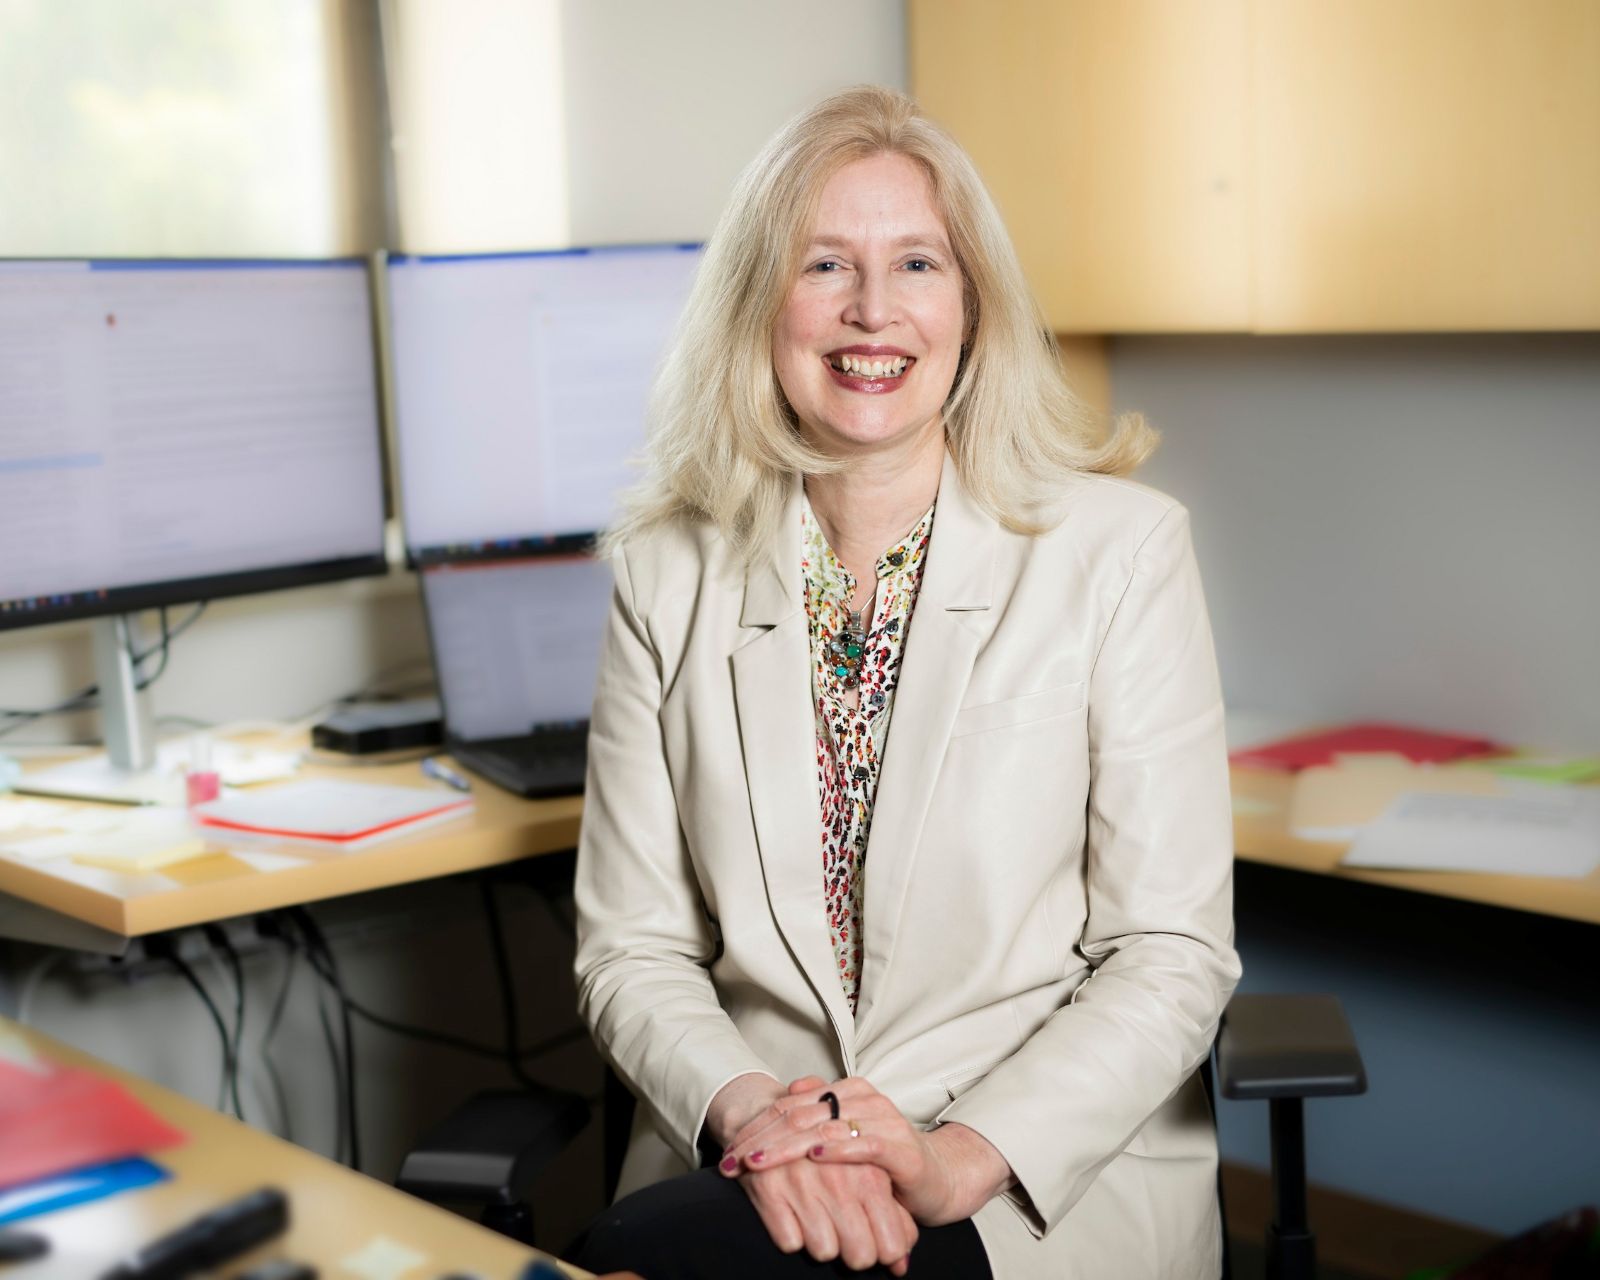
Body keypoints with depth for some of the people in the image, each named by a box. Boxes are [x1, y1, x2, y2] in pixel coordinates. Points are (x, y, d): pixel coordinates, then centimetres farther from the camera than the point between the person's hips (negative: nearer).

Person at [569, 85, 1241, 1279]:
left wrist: (959, 1160, -18)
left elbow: (1174, 953, -5)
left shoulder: (1121, 549, -2)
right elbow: (633, 946, 5)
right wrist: (745, 1115, -15)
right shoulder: (670, 574, 6)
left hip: (1052, 1175, -3)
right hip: (736, 1170, 3)